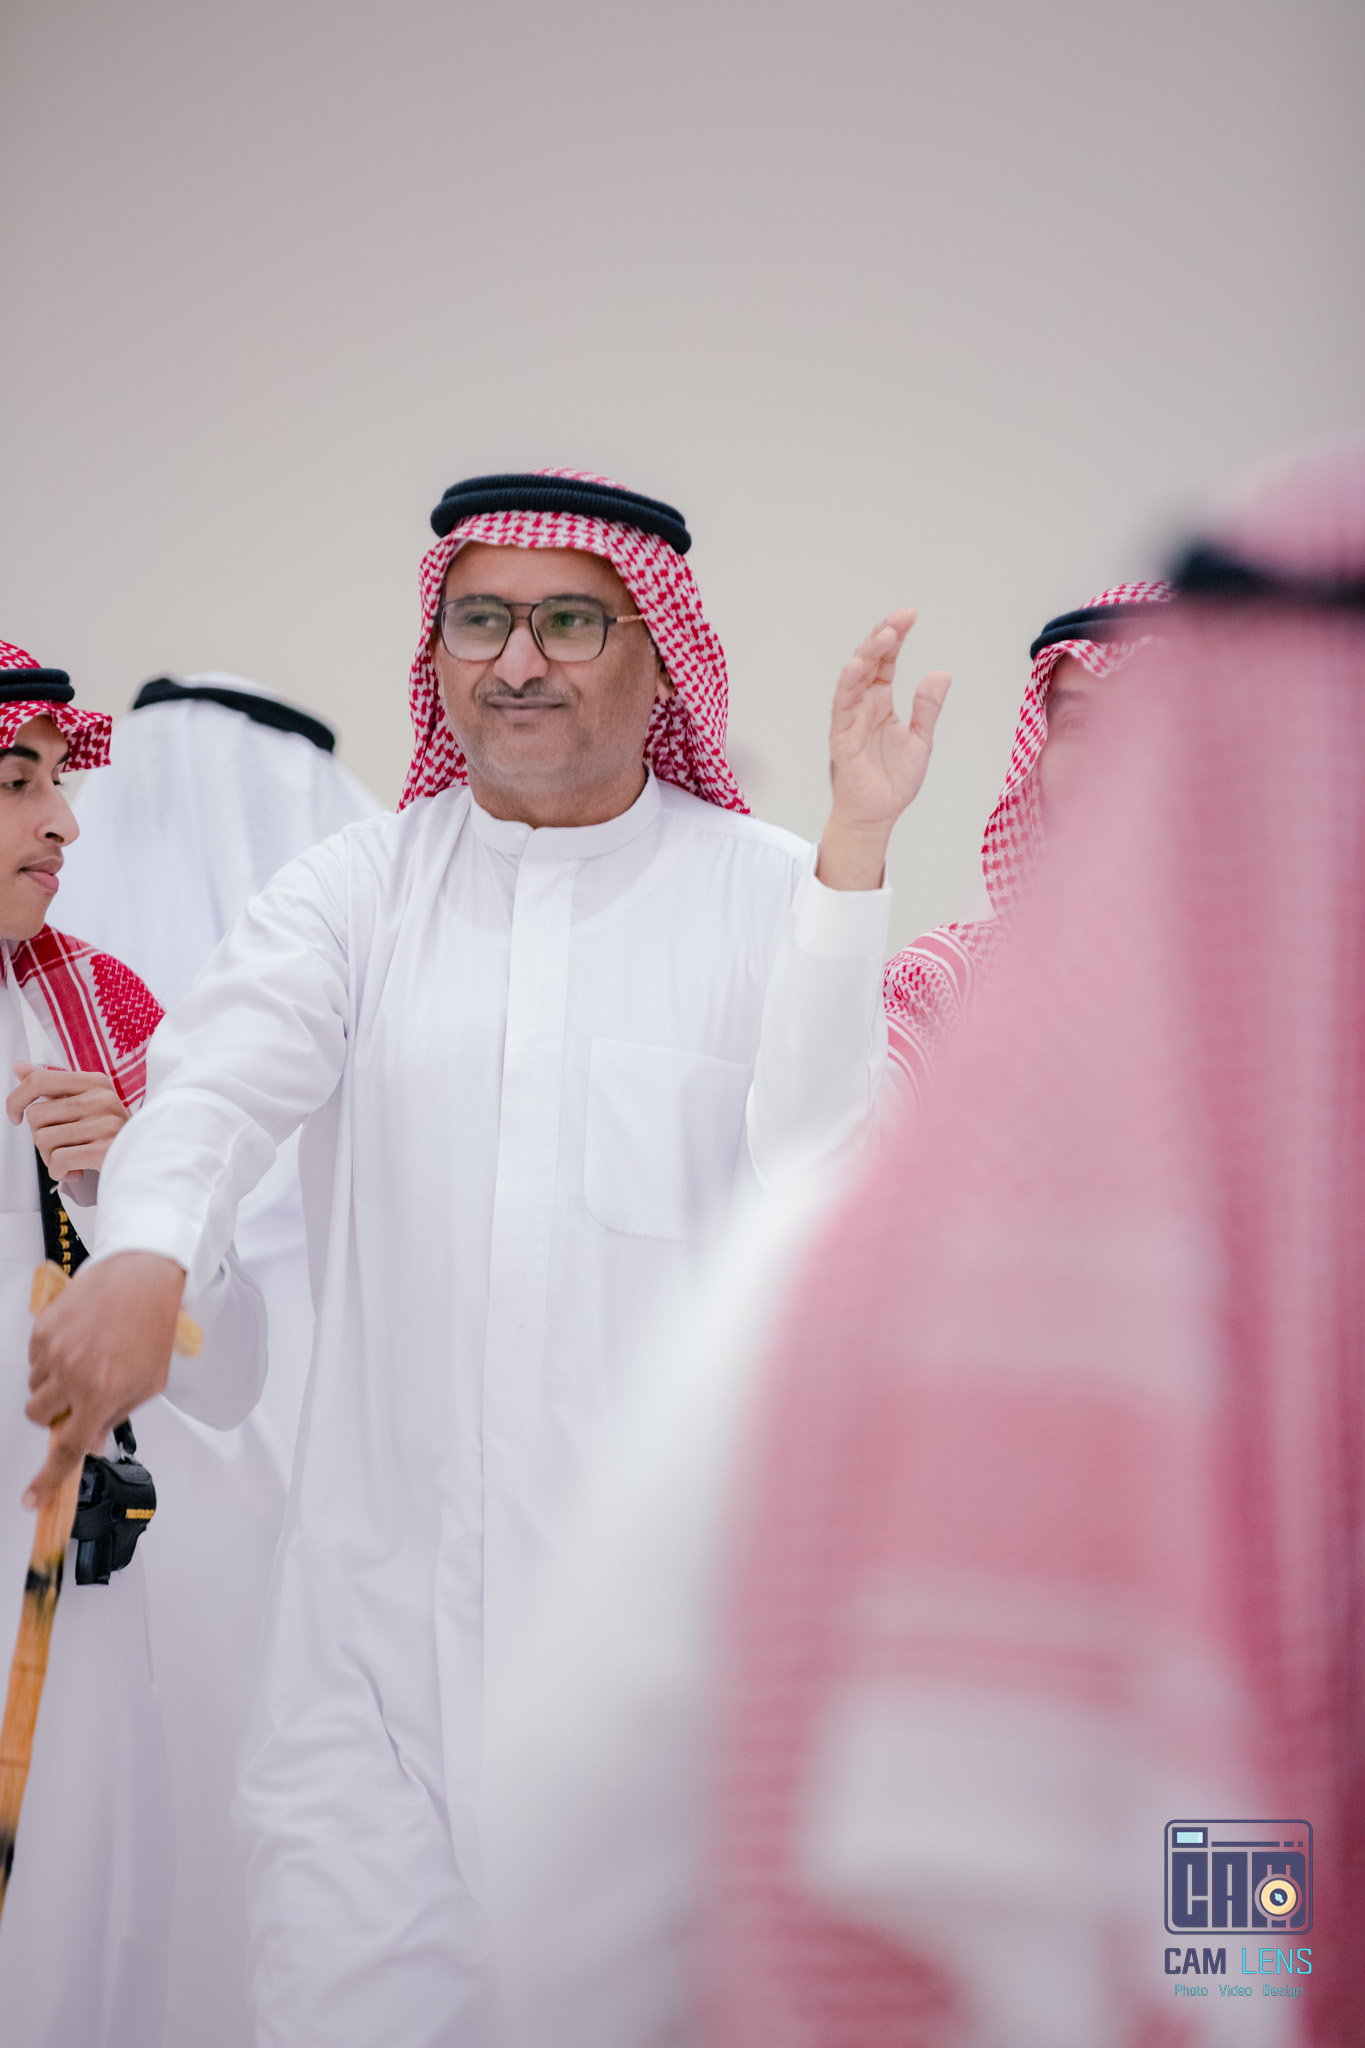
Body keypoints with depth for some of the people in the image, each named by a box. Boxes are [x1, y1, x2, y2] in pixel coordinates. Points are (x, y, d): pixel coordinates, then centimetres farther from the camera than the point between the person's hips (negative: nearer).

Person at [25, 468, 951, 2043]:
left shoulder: (769, 890, 6)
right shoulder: (359, 889, 10)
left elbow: (819, 1165, -8)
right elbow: (222, 1072, -8)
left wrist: (855, 846, -13)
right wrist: (145, 1250, -30)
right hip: (393, 1578, 1)